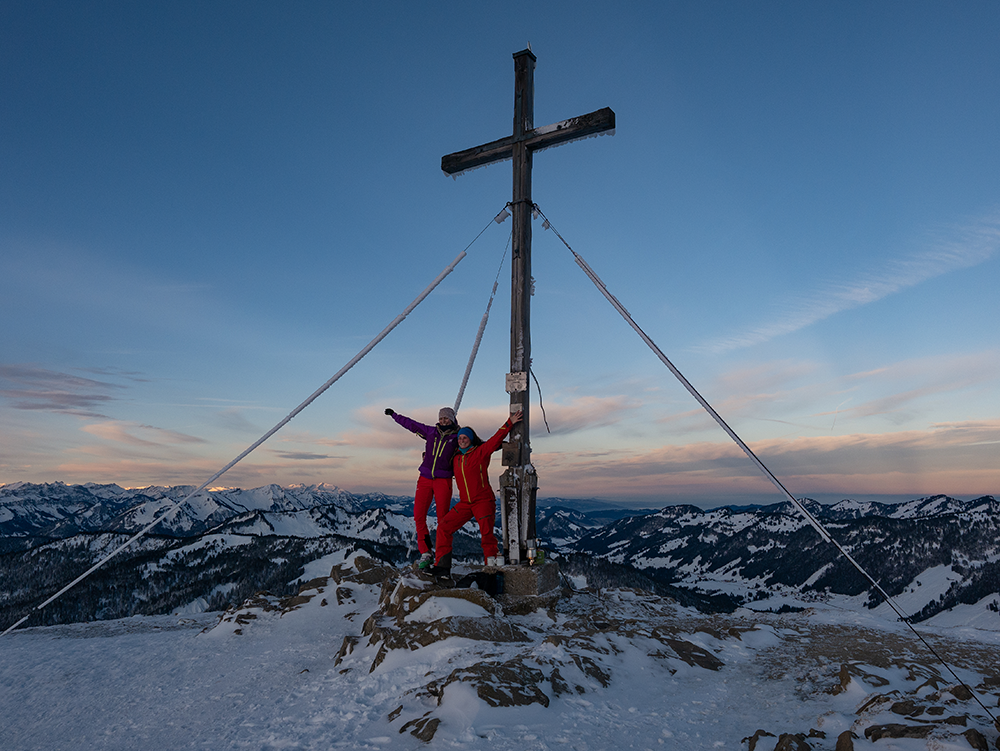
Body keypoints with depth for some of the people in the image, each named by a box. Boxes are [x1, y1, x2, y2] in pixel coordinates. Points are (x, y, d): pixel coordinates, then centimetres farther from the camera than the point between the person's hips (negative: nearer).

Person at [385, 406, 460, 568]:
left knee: (443, 519, -4)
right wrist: (394, 415, 29)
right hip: (425, 479, 3)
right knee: (419, 516, -5)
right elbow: (411, 424, 21)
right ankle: (426, 553, 6)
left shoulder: (457, 437, 2)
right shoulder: (431, 431, 10)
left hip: (443, 481, -3)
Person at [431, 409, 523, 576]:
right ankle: (443, 566, 4)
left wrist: (509, 423, -21)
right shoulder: (456, 458, 13)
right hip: (465, 503, 6)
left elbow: (496, 439, -13)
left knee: (487, 534, -12)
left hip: (483, 501, -6)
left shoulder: (481, 452, -5)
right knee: (444, 528, -2)